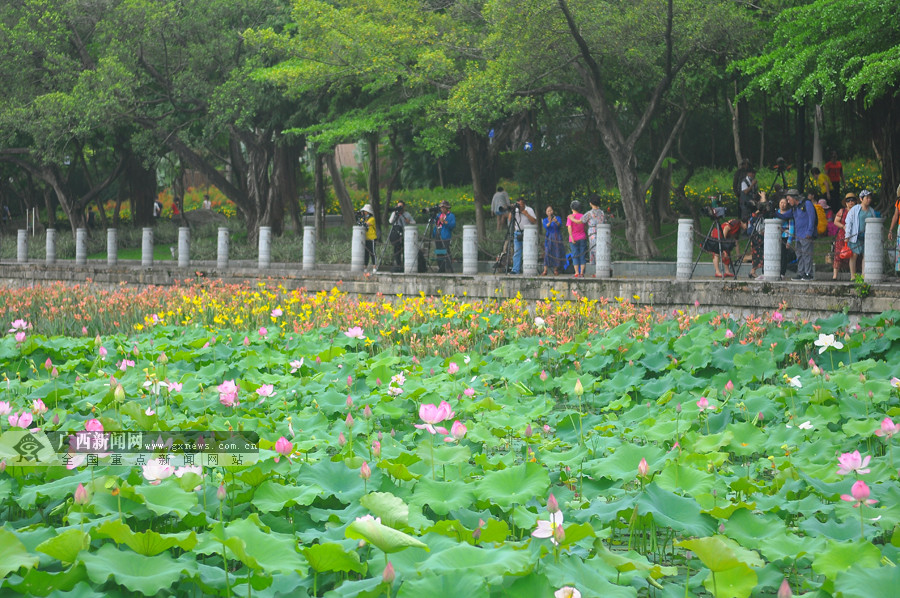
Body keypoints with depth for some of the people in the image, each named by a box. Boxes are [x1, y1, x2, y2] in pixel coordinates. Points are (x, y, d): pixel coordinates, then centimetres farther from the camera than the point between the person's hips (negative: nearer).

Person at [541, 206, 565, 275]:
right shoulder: (545, 220, 6)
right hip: (549, 238, 0)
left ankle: (555, 270, 10)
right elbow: (545, 226, -13)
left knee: (557, 253, -1)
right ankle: (545, 271, -15)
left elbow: (560, 225, -15)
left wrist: (556, 221, -37)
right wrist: (550, 222, -34)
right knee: (547, 253, -11)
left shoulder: (557, 218, 4)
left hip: (557, 238, 1)